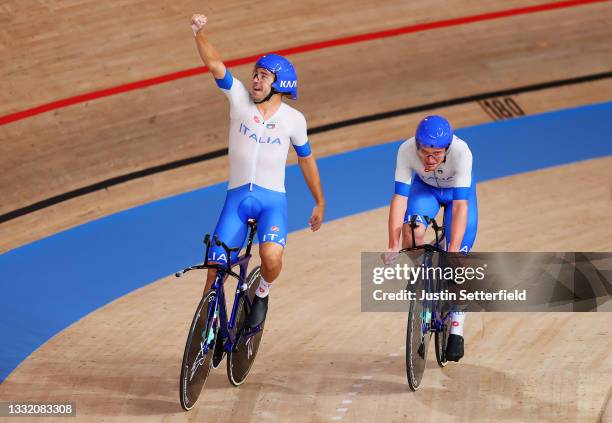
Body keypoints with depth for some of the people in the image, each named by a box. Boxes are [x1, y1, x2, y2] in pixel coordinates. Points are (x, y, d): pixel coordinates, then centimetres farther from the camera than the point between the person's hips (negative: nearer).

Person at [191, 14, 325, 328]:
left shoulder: (293, 119, -1)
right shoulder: (240, 98, -3)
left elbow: (306, 159, 13)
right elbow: (215, 65, -17)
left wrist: (320, 203, 19)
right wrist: (198, 33, -34)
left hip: (272, 199, -1)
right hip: (237, 198, 1)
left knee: (271, 259, -27)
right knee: (215, 269, -4)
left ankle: (262, 293, 5)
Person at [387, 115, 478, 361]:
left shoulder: (461, 152, -39)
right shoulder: (406, 150, -35)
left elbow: (460, 205, -41)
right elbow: (400, 197, -34)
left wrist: (454, 249, -49)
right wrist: (393, 245, -40)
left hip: (457, 190, -1)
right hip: (425, 188, 1)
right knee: (412, 232, -29)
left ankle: (456, 330, 5)